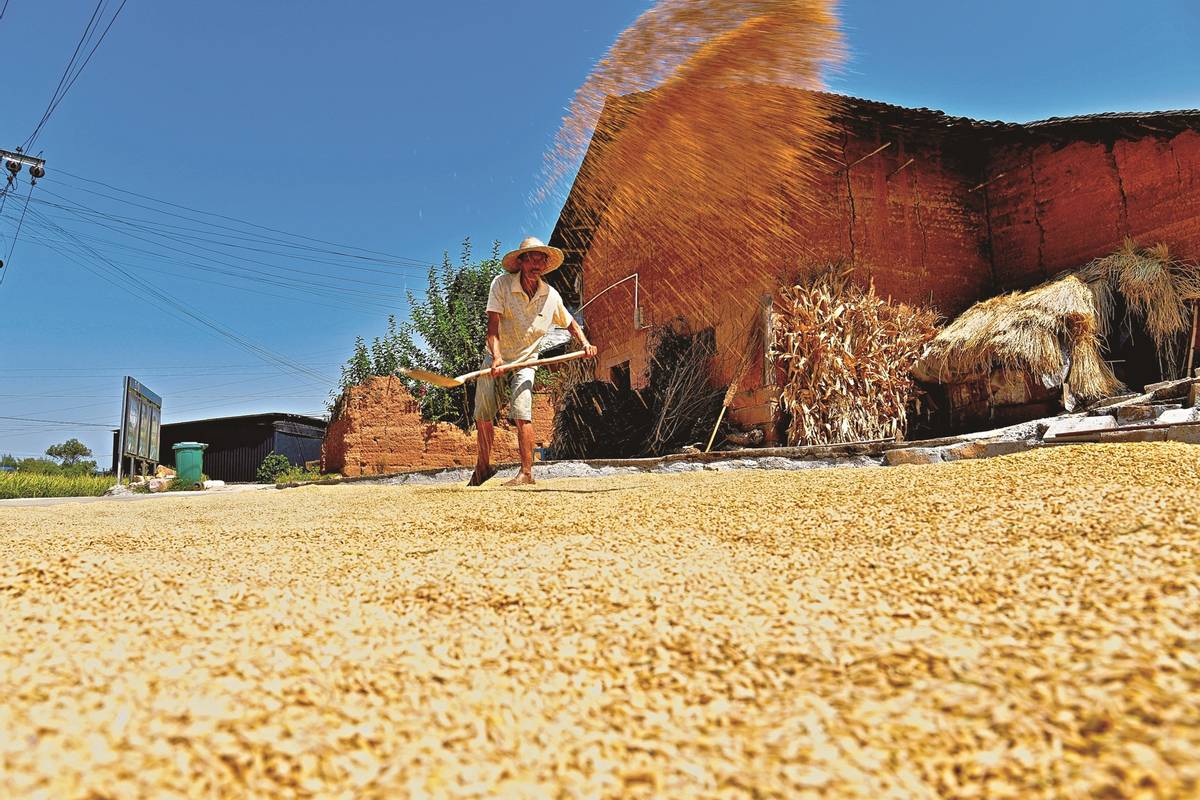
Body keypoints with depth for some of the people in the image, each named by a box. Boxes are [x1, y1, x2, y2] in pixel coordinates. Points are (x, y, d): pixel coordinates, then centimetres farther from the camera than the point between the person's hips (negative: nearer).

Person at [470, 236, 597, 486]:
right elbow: (492, 325, -22)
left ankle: (526, 472, -13)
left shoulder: (551, 295, -5)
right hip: (495, 358, 0)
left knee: (522, 414, -20)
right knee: (482, 416, 2)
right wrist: (496, 357, -37)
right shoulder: (502, 284, -14)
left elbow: (570, 323, 13)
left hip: (525, 361, 0)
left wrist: (585, 343, -5)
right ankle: (483, 466, 24)